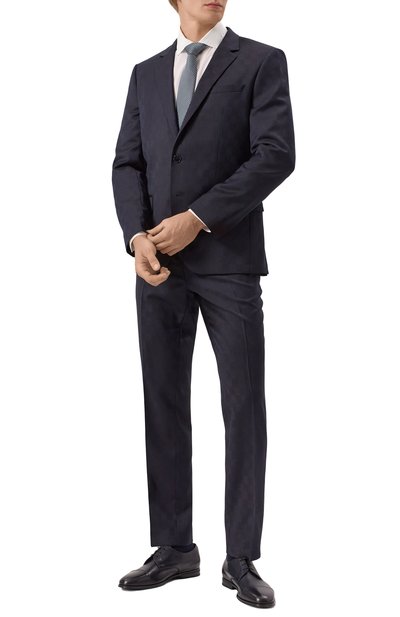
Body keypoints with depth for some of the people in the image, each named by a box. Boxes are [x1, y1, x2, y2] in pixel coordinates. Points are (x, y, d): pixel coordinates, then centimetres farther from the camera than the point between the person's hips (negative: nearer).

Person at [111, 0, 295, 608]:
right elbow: (127, 164, 8)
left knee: (244, 406, -1)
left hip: (228, 260, -4)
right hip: (160, 263, 4)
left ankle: (241, 558, 8)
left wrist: (198, 218, -15)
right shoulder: (146, 73, 16)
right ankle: (174, 548, 16)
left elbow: (277, 155, -9)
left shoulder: (262, 61, 3)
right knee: (164, 406, 6)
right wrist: (137, 236, -10)